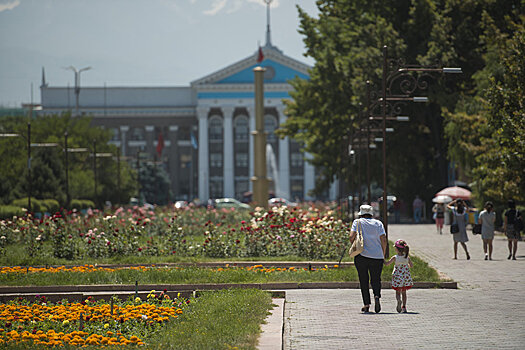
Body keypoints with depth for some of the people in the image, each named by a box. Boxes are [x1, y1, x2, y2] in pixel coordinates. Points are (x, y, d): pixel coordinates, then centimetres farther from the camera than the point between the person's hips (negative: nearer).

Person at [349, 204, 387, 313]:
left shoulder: (358, 222, 4)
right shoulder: (378, 223, 8)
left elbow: (352, 237, -9)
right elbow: (383, 240, 1)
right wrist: (383, 255, 9)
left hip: (361, 255, -1)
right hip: (377, 256, 1)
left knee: (363, 280, 9)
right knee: (376, 280, 10)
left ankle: (366, 304, 4)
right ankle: (377, 295, -18)